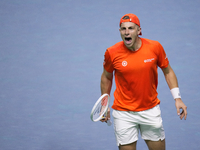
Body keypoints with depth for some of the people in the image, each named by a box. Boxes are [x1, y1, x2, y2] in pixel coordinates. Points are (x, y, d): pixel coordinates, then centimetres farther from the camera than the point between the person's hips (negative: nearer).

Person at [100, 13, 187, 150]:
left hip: (151, 110, 1)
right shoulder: (112, 53, -10)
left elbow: (168, 72, 5)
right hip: (123, 113, -1)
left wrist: (177, 98, -3)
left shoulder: (155, 47, -9)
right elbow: (106, 77, 8)